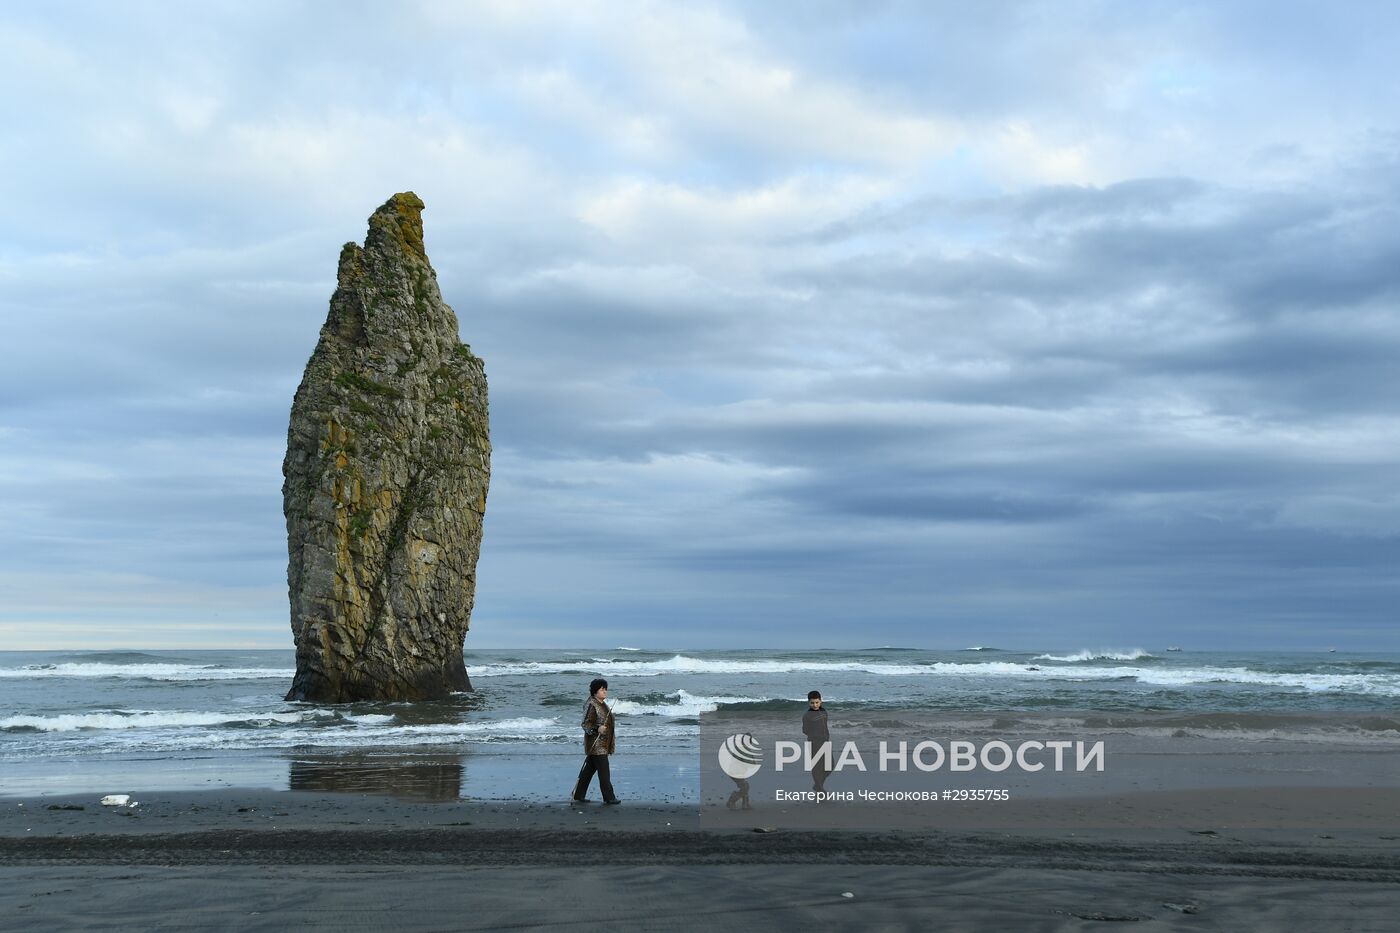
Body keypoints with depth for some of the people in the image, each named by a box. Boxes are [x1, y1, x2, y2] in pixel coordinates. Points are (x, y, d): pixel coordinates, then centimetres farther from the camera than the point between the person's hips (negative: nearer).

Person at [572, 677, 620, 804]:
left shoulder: (602, 704, 15)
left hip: (603, 744, 10)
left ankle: (579, 796, 18)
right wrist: (597, 729, -35)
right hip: (596, 744, -10)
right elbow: (586, 724, -18)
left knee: (589, 770, 12)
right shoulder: (591, 705, -15)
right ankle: (609, 797, -3)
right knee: (603, 771, -7)